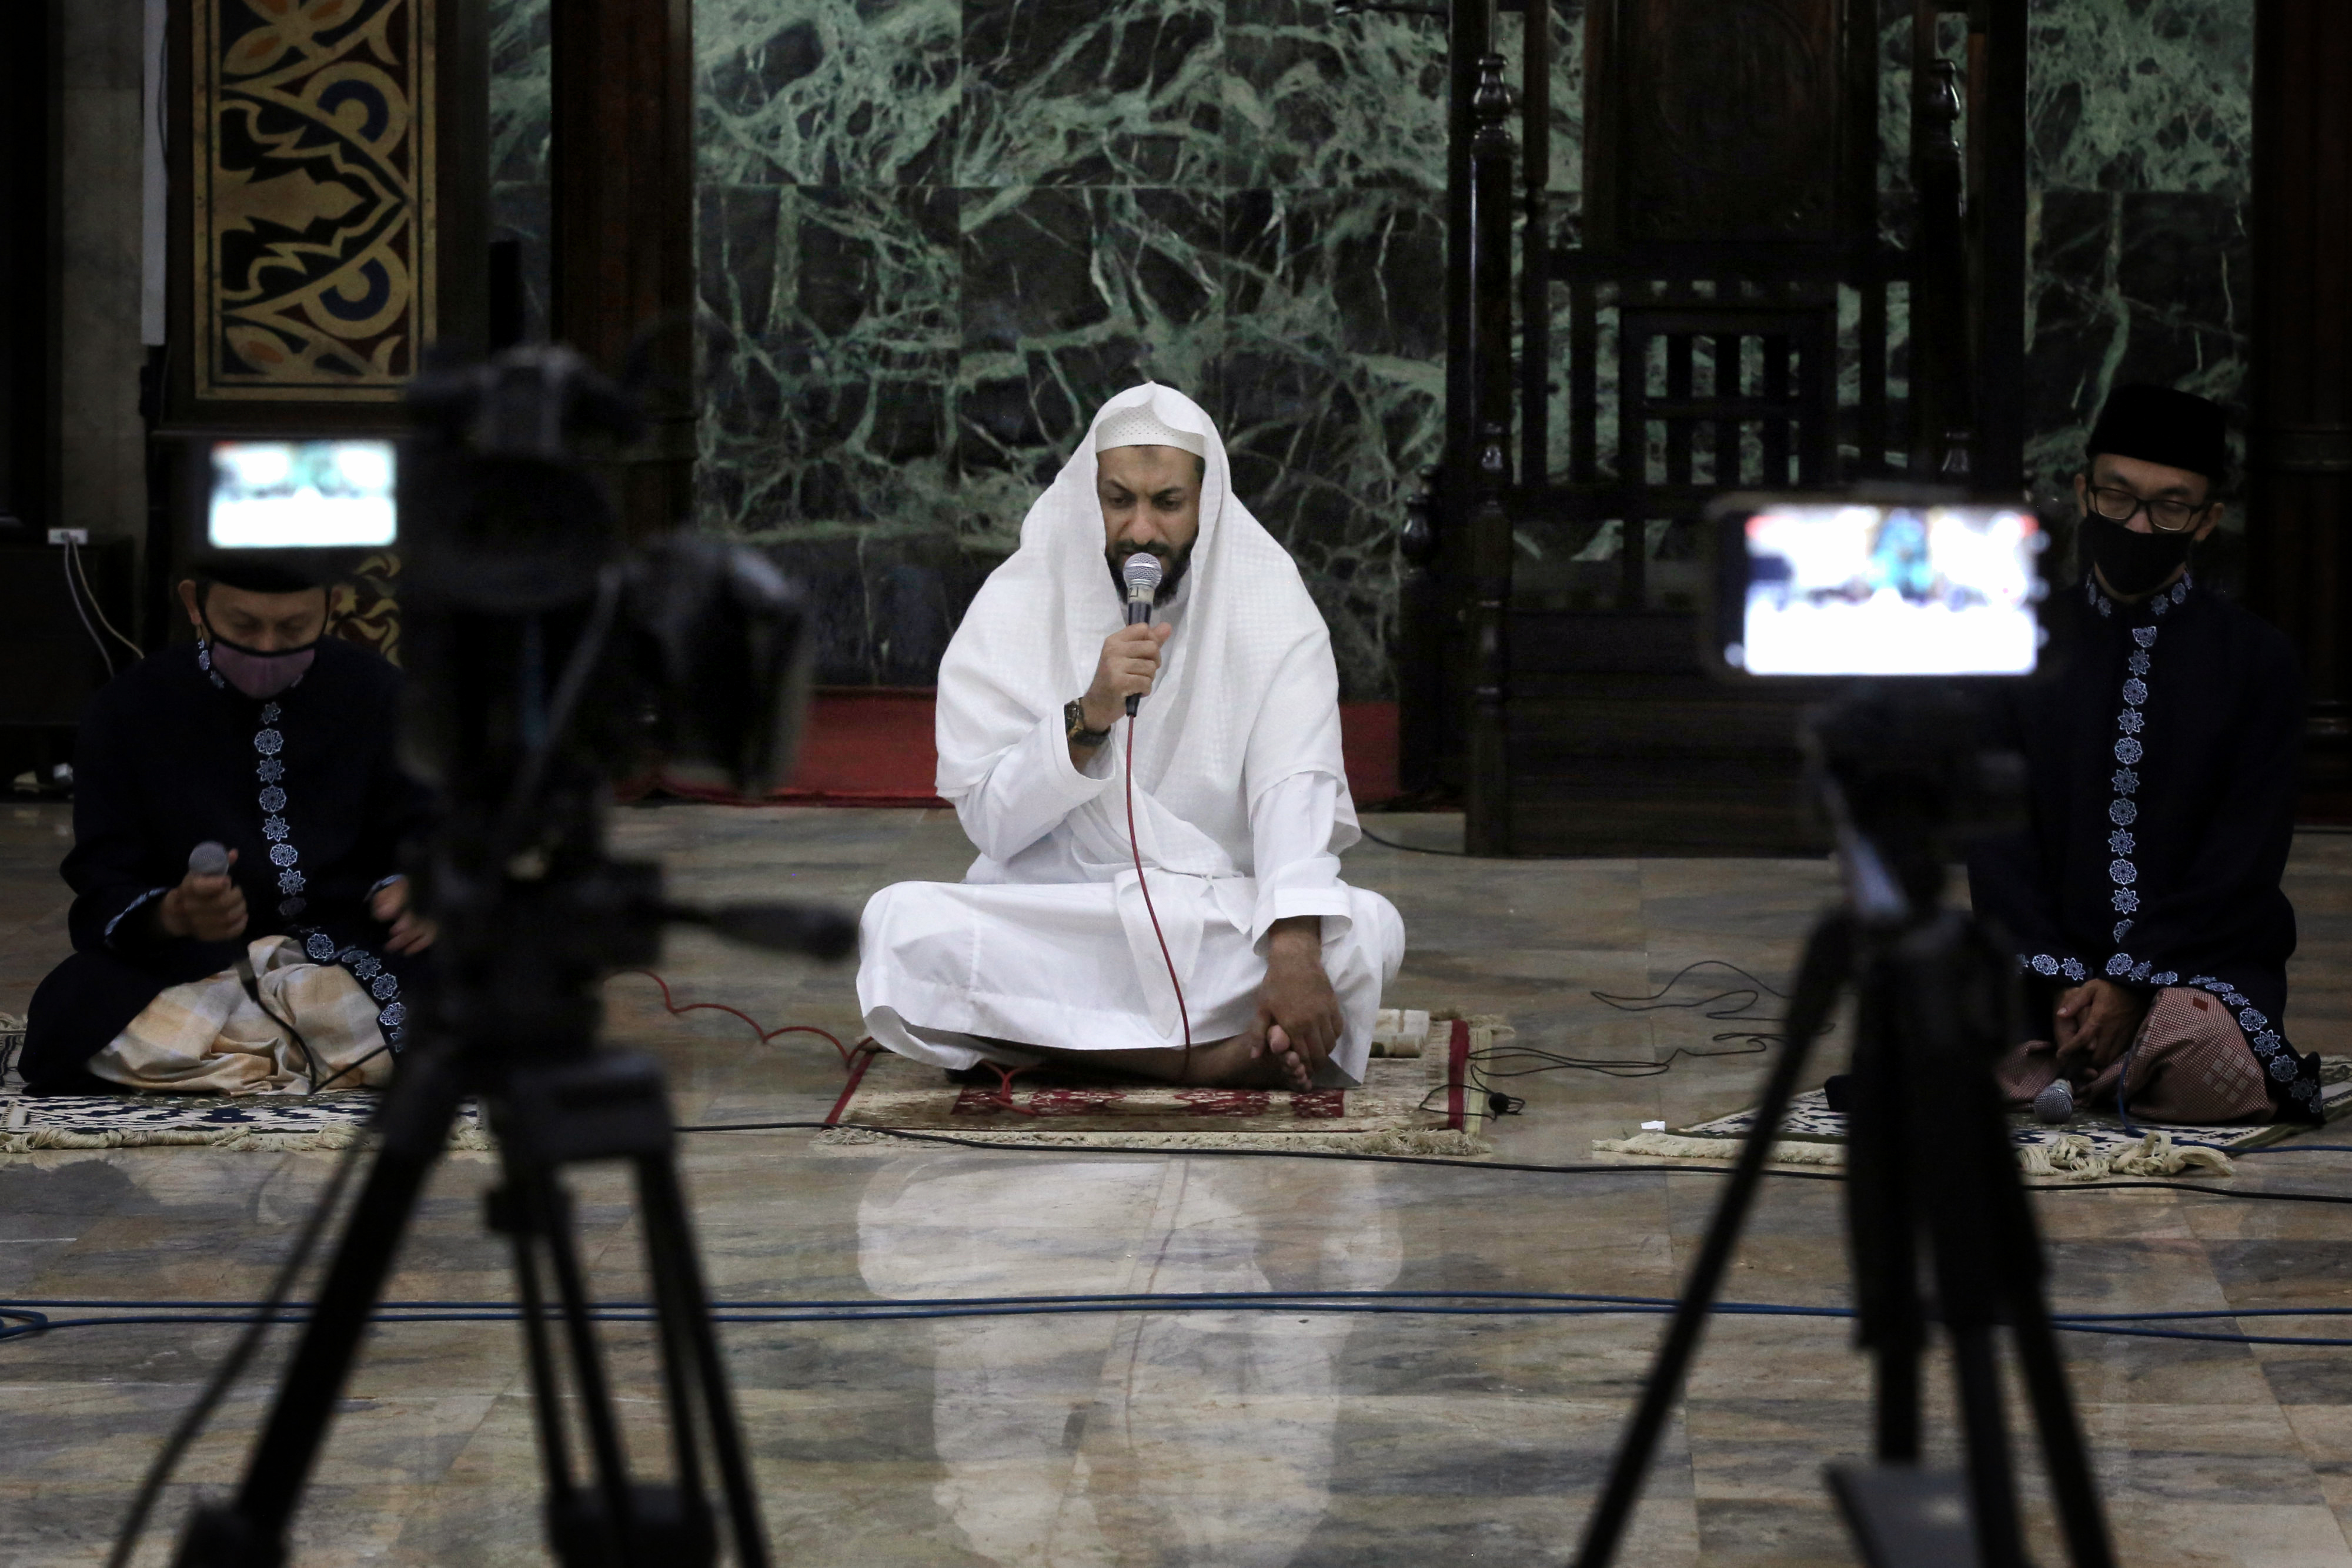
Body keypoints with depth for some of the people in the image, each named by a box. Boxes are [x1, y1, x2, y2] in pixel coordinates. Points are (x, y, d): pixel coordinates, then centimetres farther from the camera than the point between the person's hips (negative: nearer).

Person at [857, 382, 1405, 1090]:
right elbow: (990, 822, -7)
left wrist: (1293, 949, -34)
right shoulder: (1014, 607, -2)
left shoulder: (1270, 606, -3)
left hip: (1224, 928, 0)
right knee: (900, 924, -30)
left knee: (1369, 928, -29)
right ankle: (1211, 1058, -29)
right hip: (1048, 919, 1)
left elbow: (1297, 791, -16)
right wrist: (1089, 717, -24)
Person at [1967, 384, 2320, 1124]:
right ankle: (2097, 1052, 2)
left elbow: (2244, 860, -3)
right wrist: (2063, 982, -13)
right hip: (2054, 960, 1)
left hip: (2205, 960, -1)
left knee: (2205, 1069, -36)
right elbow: (1996, 841, 2)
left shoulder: (2255, 660, 4)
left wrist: (2131, 984, -16)